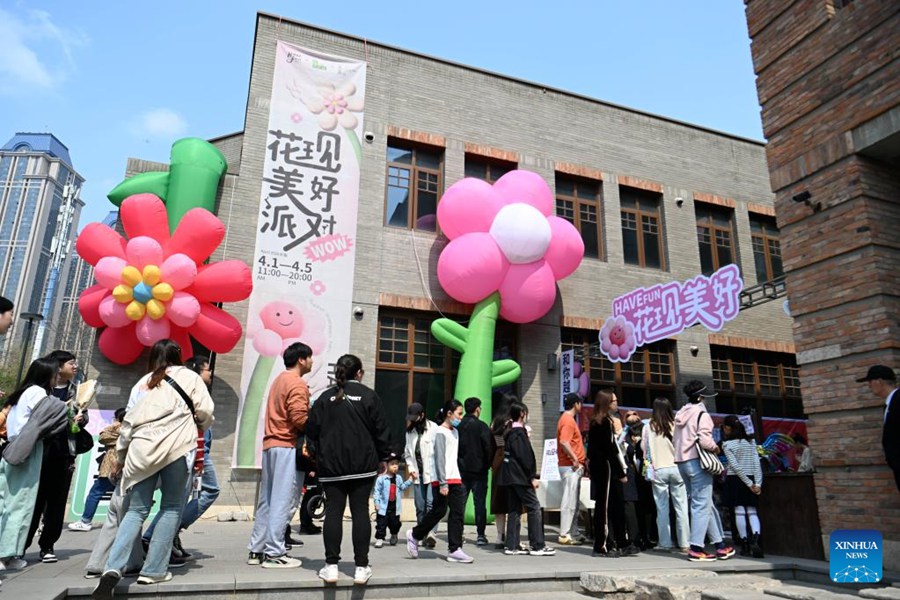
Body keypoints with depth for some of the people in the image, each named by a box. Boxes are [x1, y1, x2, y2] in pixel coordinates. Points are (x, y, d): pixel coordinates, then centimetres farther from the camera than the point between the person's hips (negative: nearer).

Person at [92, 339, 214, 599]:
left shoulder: (143, 383, 21)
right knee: (172, 508, 7)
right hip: (178, 447, -3)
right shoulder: (189, 376, 10)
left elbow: (128, 421, 17)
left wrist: (121, 455, 27)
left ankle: (113, 568, -8)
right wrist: (200, 427, 23)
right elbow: (205, 411, 1)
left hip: (142, 449, 3)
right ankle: (153, 570, 3)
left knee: (136, 510, 9)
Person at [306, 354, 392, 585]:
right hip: (363, 464, -1)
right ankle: (361, 567, 5)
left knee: (333, 511, 5)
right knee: (360, 511, 3)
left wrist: (315, 454, 15)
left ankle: (331, 566, 4)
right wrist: (385, 455, 11)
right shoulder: (369, 395, -1)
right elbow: (380, 430, -1)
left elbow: (312, 429, 3)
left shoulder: (325, 397, 5)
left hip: (331, 465, 2)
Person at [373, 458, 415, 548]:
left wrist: (410, 480, 4)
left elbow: (402, 487, 12)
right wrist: (376, 503, -12)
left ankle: (394, 536, 37)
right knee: (381, 523, -1)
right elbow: (377, 491, -9)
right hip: (384, 506, -4)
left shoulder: (398, 478, 6)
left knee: (395, 523, 14)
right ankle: (379, 539, 10)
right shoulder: (381, 478, -11)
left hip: (395, 507, 4)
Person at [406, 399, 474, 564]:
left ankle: (454, 550, 5)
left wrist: (458, 479, 17)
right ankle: (414, 535, 21)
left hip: (455, 479, 8)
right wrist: (443, 483, -19)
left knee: (457, 513, 2)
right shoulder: (441, 432, -10)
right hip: (444, 480, -8)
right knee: (439, 511, -1)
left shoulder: (455, 432, 16)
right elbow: (440, 459, -15)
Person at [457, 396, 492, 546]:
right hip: (478, 470, -4)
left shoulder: (458, 426, 2)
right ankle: (480, 535, 3)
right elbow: (489, 448, -12)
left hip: (461, 470, 4)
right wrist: (487, 465, 2)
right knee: (480, 503, 2)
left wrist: (456, 465, 13)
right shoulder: (481, 426, -9)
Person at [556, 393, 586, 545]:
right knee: (570, 501, -6)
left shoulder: (568, 419, 18)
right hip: (570, 466, -10)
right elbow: (564, 442, -26)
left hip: (573, 466, 10)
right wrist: (575, 460, -22)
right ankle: (565, 535, -2)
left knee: (573, 502, 14)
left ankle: (573, 534, 21)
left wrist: (578, 460, 18)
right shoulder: (568, 420, -14)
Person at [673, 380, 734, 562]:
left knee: (706, 504, 15)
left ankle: (719, 544, 21)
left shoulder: (680, 414, 15)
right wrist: (715, 448, -2)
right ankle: (696, 548, -3)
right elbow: (705, 439, -20)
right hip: (697, 461, -8)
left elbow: (674, 440, 15)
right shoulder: (701, 413, -9)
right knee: (701, 505, -3)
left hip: (681, 462, 8)